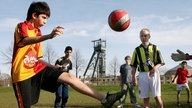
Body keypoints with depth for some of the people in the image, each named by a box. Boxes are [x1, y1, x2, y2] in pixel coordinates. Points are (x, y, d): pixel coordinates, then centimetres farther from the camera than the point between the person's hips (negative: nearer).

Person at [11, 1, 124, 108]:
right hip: (23, 74, -6)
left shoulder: (38, 32, 20)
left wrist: (52, 66, 15)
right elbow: (25, 41, -30)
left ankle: (104, 99, -19)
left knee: (69, 76, -11)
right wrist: (49, 36, -47)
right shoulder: (22, 26, -4)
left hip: (37, 69, 6)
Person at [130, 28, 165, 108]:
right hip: (143, 75, 1)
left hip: (154, 74, -1)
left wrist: (155, 67, -16)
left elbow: (161, 62, 4)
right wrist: (133, 76, 0)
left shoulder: (155, 48, 6)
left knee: (157, 97, -4)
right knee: (145, 98, 4)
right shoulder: (137, 50, 9)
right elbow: (134, 65, 9)